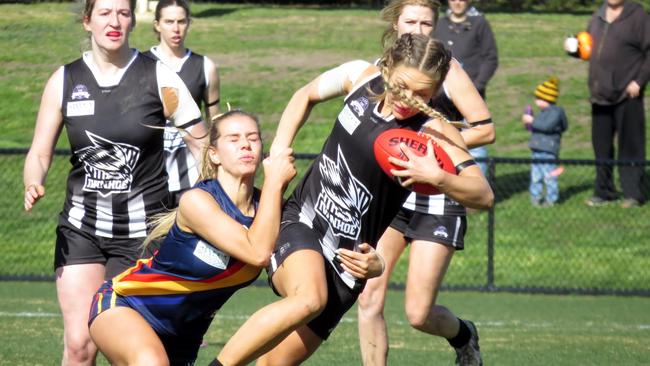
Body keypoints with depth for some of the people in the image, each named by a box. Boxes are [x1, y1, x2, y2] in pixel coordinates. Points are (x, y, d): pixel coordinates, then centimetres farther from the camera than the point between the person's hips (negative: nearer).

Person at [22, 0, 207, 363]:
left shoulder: (158, 77, -3)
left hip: (142, 230, -2)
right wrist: (33, 186, -14)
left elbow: (202, 144, -1)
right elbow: (40, 153, 7)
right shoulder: (65, 80, 4)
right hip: (81, 228, 2)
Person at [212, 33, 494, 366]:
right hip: (300, 221, 1)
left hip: (346, 261, -1)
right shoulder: (361, 76, -3)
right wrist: (278, 152, 7)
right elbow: (305, 96, 18)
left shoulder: (433, 133, -13)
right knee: (310, 298, -33)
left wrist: (437, 177, -42)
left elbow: (483, 195, -25)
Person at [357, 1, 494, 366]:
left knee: (419, 314, -5)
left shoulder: (445, 68, -7)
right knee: (369, 297, -11)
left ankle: (464, 335, 29)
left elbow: (486, 129, -8)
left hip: (438, 202, -4)